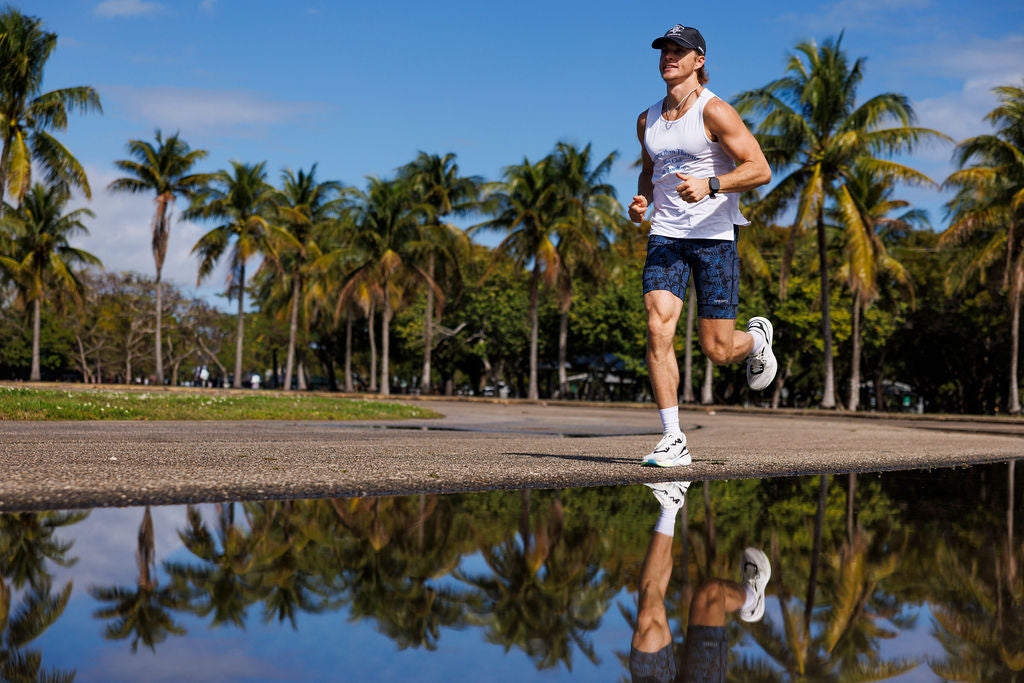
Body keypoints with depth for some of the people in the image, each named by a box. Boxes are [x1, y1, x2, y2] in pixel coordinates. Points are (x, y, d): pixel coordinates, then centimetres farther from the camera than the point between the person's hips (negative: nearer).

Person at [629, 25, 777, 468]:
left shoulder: (714, 112, -7)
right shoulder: (648, 121, 11)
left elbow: (760, 169, -12)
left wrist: (709, 186, -26)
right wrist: (642, 200, 7)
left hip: (715, 237, -4)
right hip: (665, 236, 4)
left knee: (718, 350, -1)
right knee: (657, 329, -16)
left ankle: (757, 339, 37)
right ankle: (673, 440, -10)